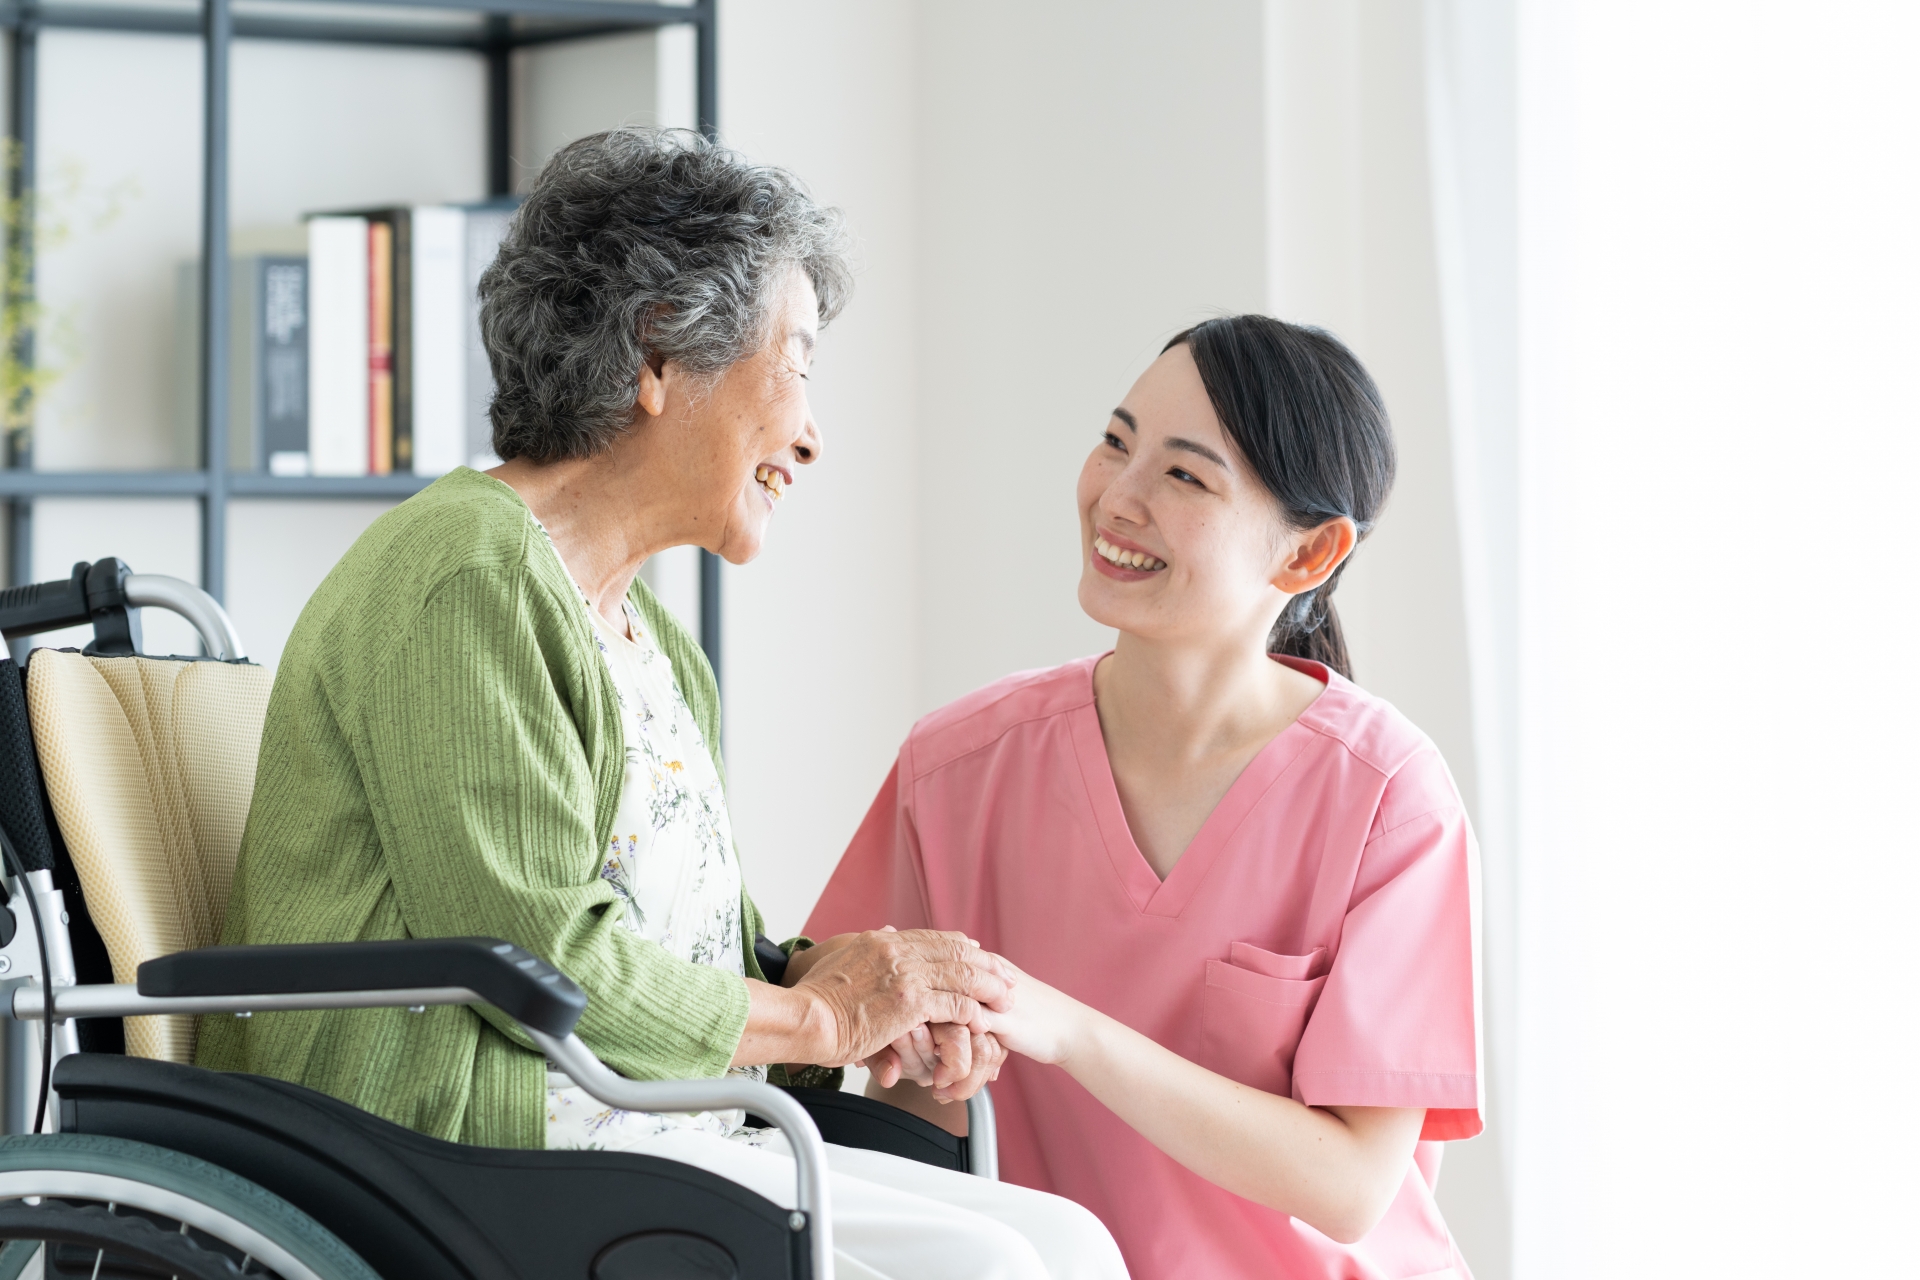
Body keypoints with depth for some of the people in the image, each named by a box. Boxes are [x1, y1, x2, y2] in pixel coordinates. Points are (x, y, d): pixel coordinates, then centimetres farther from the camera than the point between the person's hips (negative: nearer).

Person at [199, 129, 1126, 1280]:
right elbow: (534, 951, -19)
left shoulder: (639, 624, 21)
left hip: (665, 1143, 10)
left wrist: (831, 971, 0)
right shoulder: (467, 578, -12)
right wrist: (820, 1017, -8)